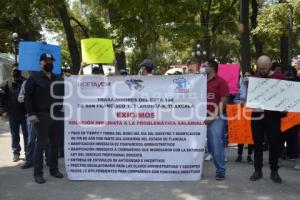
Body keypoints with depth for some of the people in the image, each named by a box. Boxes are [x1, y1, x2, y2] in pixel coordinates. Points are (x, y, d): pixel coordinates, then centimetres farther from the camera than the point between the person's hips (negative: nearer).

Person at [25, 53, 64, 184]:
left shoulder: (58, 79, 13)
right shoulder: (34, 79, -1)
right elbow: (28, 97, -5)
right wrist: (31, 114, -13)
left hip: (56, 115, 5)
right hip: (41, 116, -5)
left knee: (55, 143, 10)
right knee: (41, 144, -4)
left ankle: (54, 169, 20)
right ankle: (38, 173, 3)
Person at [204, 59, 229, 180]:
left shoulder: (220, 82, -3)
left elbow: (223, 101, -9)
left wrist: (214, 116, -14)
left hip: (215, 118, -6)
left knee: (217, 144, -6)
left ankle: (221, 170, 4)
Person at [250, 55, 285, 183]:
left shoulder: (279, 77, 0)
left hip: (273, 116, -2)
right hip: (257, 115, 2)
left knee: (275, 143, 4)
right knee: (257, 143, 7)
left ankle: (274, 171, 16)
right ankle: (258, 170, 16)